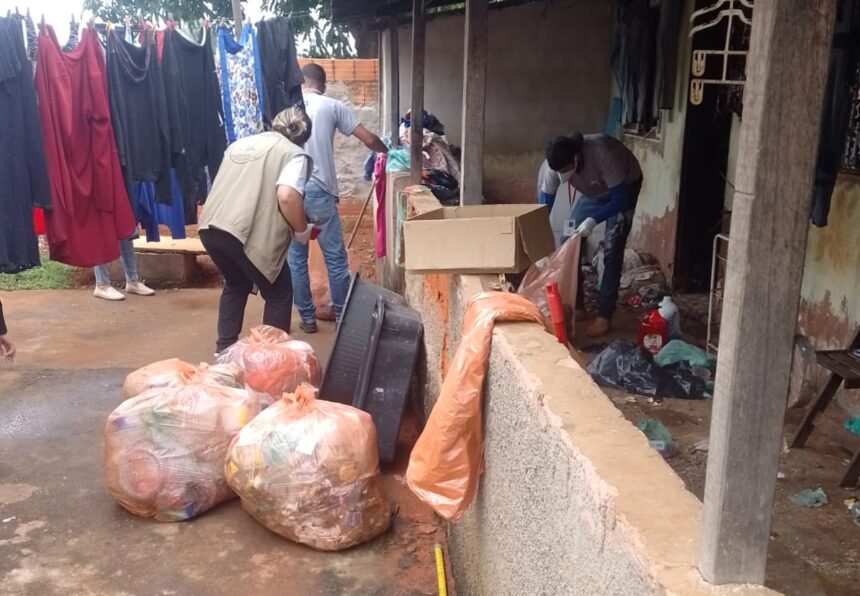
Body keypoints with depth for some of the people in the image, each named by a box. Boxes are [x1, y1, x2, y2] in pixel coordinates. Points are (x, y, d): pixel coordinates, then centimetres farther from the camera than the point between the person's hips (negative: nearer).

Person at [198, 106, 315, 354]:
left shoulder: (240, 143, 26)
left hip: (209, 227, 7)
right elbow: (286, 196, -14)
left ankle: (224, 349, 33)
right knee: (279, 294, 13)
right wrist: (302, 231, 1)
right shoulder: (294, 154, 5)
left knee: (236, 285, 30)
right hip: (247, 233, -7)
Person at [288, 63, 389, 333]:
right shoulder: (332, 106, 4)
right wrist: (387, 150, 23)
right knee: (335, 257, 8)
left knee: (296, 259, 11)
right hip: (320, 192, -2)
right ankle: (343, 315, 15)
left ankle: (307, 318, 17)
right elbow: (368, 139, 3)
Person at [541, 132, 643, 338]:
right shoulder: (556, 164, -26)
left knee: (611, 250, -14)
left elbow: (620, 199, -36)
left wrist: (593, 220, -48)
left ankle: (604, 316, -10)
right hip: (594, 191, 6)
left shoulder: (602, 153, -41)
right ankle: (575, 305, 10)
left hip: (625, 188, -5)